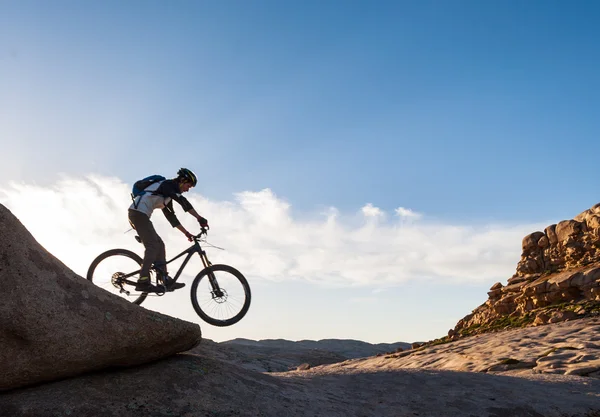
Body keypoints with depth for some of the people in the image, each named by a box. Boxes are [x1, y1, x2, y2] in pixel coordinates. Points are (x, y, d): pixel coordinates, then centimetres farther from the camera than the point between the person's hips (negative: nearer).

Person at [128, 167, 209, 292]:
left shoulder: (168, 194, 25)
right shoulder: (168, 185, -4)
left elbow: (170, 215, 26)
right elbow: (183, 201, -20)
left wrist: (186, 232, 22)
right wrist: (199, 218, -25)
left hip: (137, 214, 10)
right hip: (139, 212, -10)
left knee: (159, 245, 6)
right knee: (153, 245, -17)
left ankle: (166, 281, 1)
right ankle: (143, 281, -24)